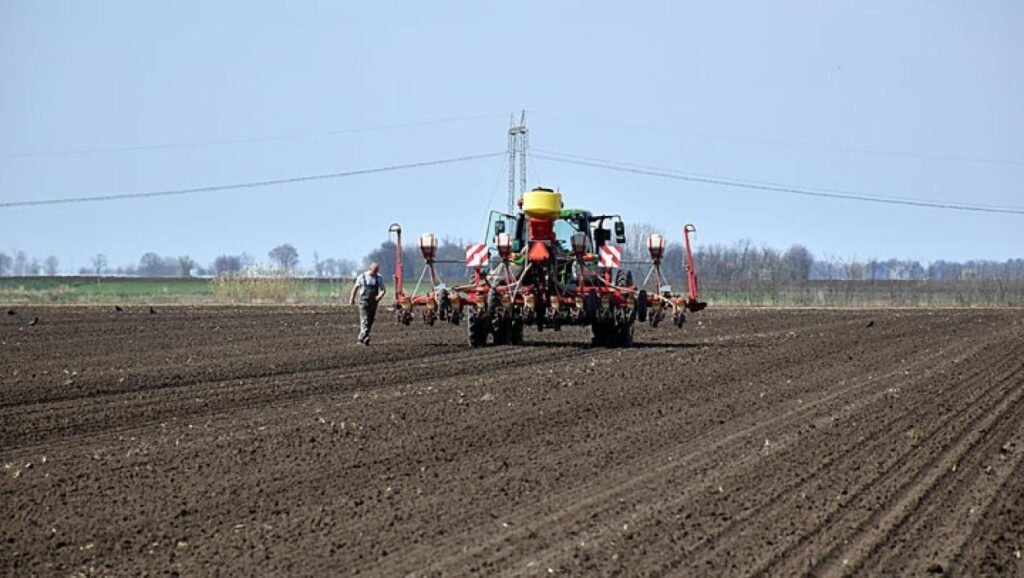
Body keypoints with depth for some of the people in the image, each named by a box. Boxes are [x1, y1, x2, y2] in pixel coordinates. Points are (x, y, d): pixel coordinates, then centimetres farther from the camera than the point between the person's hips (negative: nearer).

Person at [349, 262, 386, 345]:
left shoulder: (379, 278, 3)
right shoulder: (362, 277, -3)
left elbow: (383, 290, 2)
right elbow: (355, 288, 8)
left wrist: (380, 295, -21)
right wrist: (352, 299, 11)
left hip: (374, 302, 4)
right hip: (364, 301, -4)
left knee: (370, 321, 7)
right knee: (364, 320, -16)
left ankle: (361, 338, 20)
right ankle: (365, 337, -29)